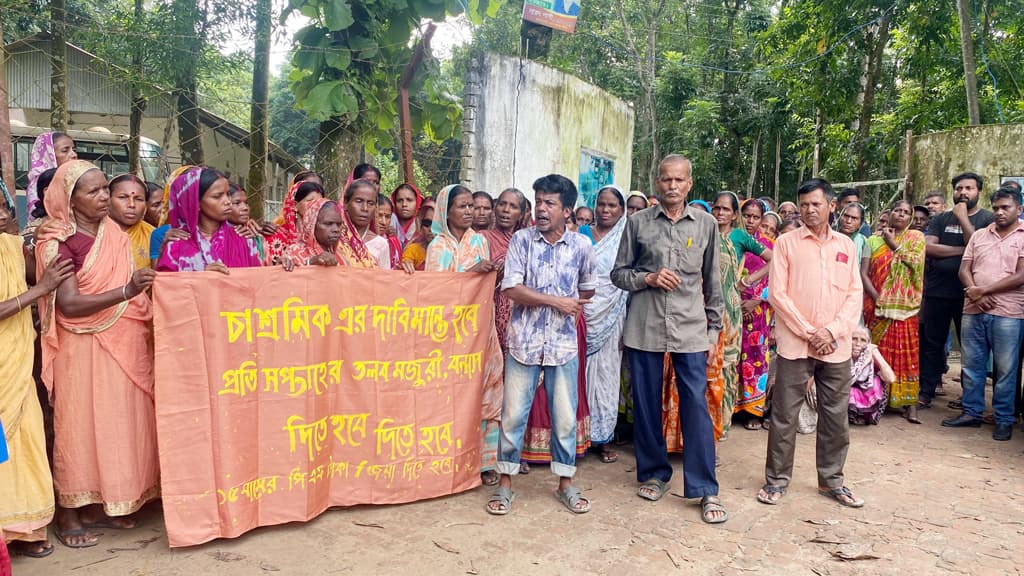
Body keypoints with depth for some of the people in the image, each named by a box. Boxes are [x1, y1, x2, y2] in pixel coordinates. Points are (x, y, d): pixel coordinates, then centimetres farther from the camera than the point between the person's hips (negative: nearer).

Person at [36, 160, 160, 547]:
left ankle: (100, 503, 26)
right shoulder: (59, 242, -11)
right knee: (82, 425, 3)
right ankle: (69, 512, 17)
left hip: (124, 344, 6)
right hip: (84, 349, -6)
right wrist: (126, 291, -31)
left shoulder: (116, 235, 7)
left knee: (119, 421, 11)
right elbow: (69, 304, -21)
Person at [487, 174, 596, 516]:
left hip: (564, 344, 1)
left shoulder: (581, 245, 2)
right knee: (513, 414, 5)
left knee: (565, 417, 9)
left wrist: (571, 309, 4)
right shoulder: (521, 240, -3)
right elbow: (511, 289, -12)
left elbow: (587, 289, 17)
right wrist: (557, 301, -12)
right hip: (524, 342, -1)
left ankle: (566, 484, 25)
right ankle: (505, 483, 19)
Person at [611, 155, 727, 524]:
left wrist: (714, 327, 9)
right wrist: (649, 278, -11)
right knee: (646, 403, 8)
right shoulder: (638, 223, 4)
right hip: (644, 327, 1)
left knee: (696, 404, -3)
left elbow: (713, 281, 11)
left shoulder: (706, 224, 6)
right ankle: (654, 473, 26)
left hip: (690, 327, 0)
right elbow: (618, 273, 7)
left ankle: (705, 489, 6)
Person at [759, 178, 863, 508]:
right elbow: (777, 294, -5)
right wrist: (809, 333, -10)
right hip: (795, 344, -3)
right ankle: (776, 479, 16)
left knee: (836, 417, 10)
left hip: (836, 347, 3)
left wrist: (832, 331, -8)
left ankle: (831, 480, 25)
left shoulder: (846, 245, 10)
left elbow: (855, 294, 6)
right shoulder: (786, 242, 1)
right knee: (784, 416, 3)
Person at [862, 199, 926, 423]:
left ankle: (909, 402, 0)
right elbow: (863, 273, 1)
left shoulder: (916, 238, 8)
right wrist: (876, 298, -10)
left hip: (905, 305, -1)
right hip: (877, 305, 1)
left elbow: (916, 263, -10)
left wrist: (894, 244, -3)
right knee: (878, 352, 3)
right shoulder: (874, 240, 9)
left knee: (906, 353, -3)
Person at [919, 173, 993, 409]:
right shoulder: (941, 219, 11)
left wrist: (963, 218, -9)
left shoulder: (987, 219, 3)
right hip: (937, 292, 2)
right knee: (932, 344, 6)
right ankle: (926, 393, 13)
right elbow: (928, 247, -3)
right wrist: (962, 250, -11)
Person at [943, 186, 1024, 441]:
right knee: (972, 364, 10)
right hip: (973, 311, 4)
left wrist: (984, 290, -12)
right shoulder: (979, 235, 13)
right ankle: (971, 413, 21)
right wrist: (975, 293, -10)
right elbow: (964, 269, 9)